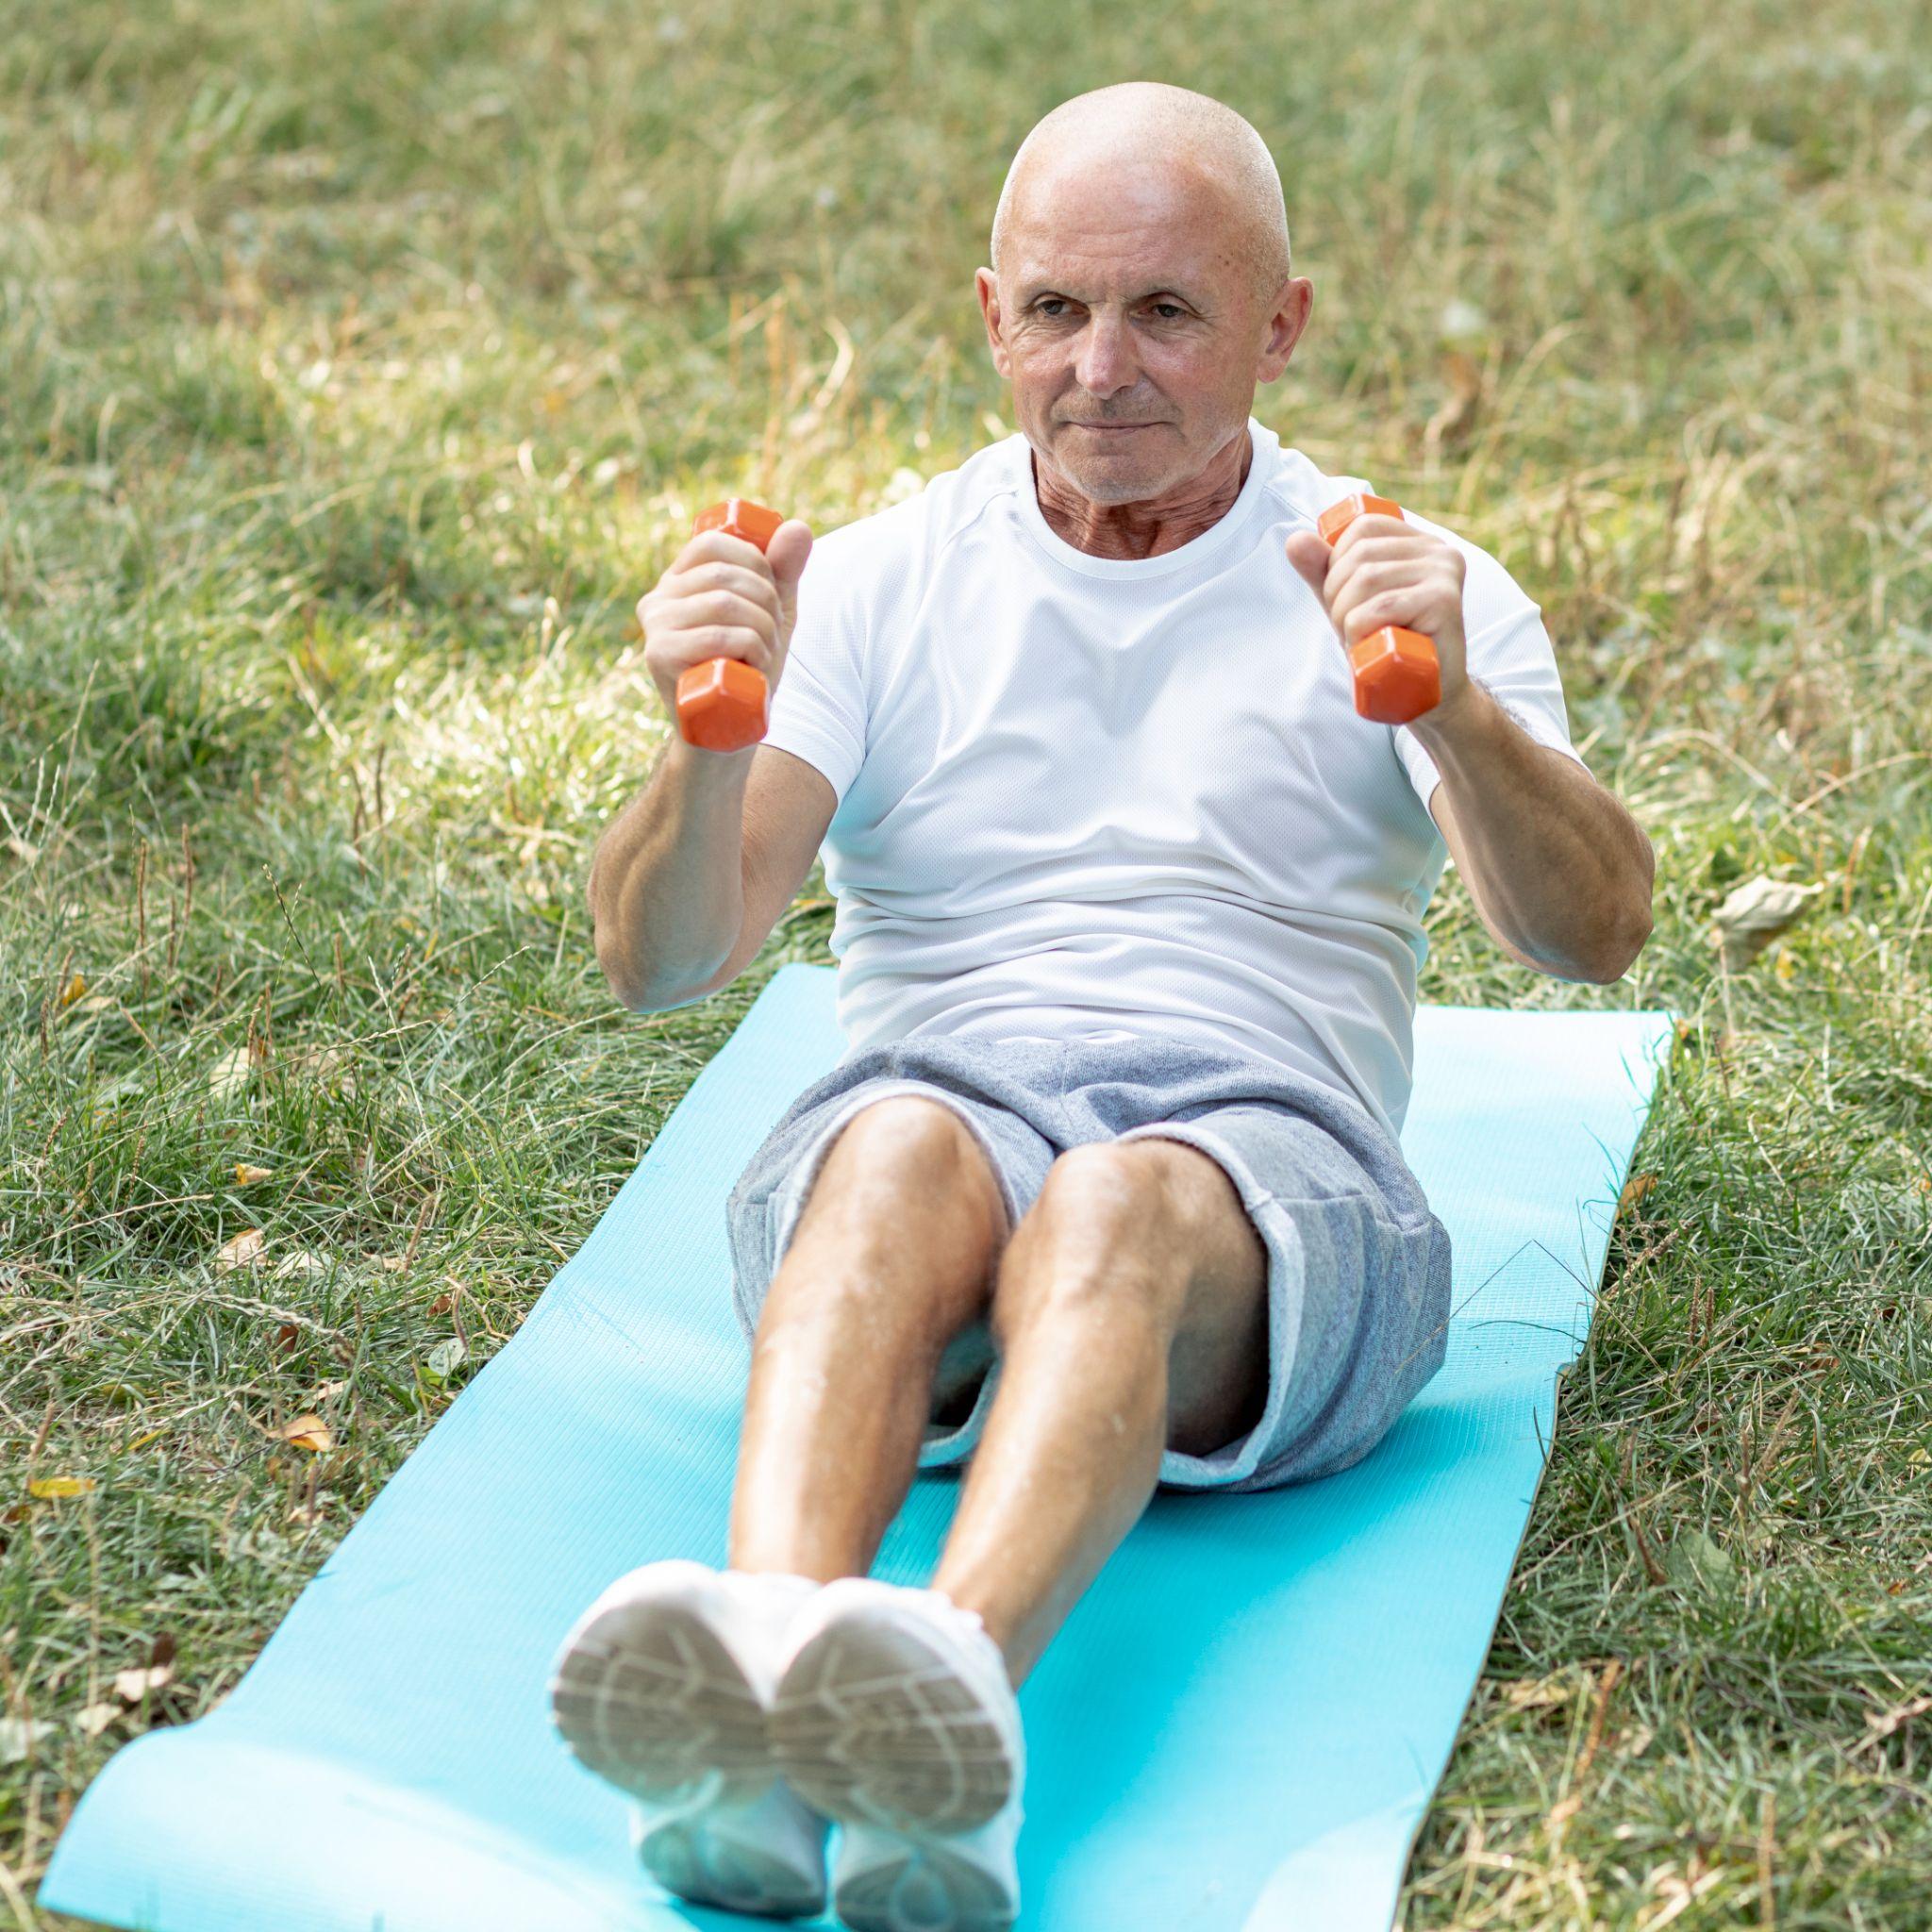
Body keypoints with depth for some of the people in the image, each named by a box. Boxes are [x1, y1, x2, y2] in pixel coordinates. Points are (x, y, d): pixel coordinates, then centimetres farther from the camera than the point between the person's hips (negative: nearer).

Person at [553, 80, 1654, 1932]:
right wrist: (711, 742, -21)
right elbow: (660, 962, 1)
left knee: (1116, 1210, -36)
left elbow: (1590, 937, -5)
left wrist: (1454, 710, -25)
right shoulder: (874, 582, 14)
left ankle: (955, 1679, -62)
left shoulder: (1404, 590, 12)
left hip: (1273, 1168, -1)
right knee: (903, 1152, -35)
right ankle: (759, 1696, -58)